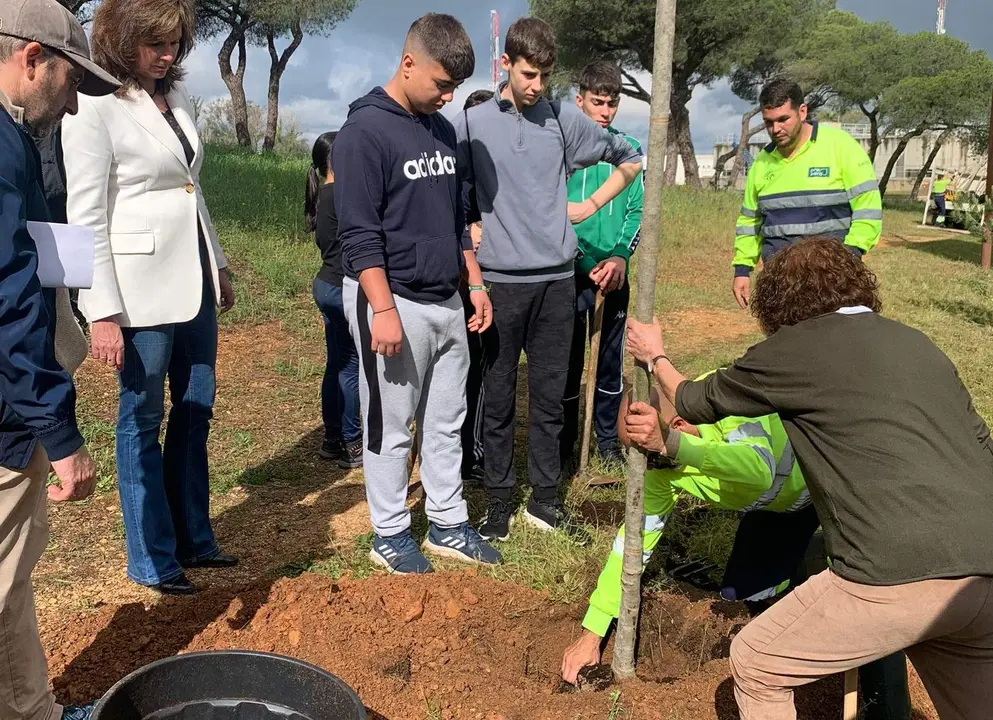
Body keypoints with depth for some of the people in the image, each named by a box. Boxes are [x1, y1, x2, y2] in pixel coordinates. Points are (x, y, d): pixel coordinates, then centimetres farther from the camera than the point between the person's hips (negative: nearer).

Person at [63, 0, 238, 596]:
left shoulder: (178, 99, 10)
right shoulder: (96, 108, -10)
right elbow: (86, 218, -12)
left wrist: (218, 264, 18)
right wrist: (103, 312, -16)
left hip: (194, 284, 7)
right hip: (142, 290, -7)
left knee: (196, 412, 14)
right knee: (144, 420, 5)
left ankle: (194, 539, 29)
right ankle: (153, 560, 19)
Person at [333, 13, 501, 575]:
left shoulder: (442, 129, 13)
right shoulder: (364, 131, -11)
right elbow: (359, 235, -16)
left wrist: (475, 283, 15)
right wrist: (383, 310, -21)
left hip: (448, 304, 8)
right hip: (395, 303, -7)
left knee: (447, 423, 13)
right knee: (392, 428, 4)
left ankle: (448, 525, 26)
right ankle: (390, 534, 19)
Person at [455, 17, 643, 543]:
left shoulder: (565, 120, 6)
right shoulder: (472, 124, 0)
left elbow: (629, 158, 18)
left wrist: (592, 205, 11)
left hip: (557, 279, 3)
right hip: (501, 280, -2)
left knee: (550, 397, 9)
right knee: (499, 398, 5)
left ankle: (545, 499, 21)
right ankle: (499, 502, 17)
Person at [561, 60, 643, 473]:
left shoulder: (629, 150, 6)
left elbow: (637, 210, 4)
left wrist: (621, 256, -13)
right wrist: (582, 260, -14)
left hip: (615, 274, 3)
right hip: (569, 273, -2)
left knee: (611, 361, 12)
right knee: (567, 363, 5)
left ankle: (609, 439, 27)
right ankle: (564, 446, 18)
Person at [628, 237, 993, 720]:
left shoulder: (793, 350, 5)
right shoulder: (918, 344, 20)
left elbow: (695, 404, 20)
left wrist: (655, 357, 40)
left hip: (898, 577, -6)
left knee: (754, 664, 16)